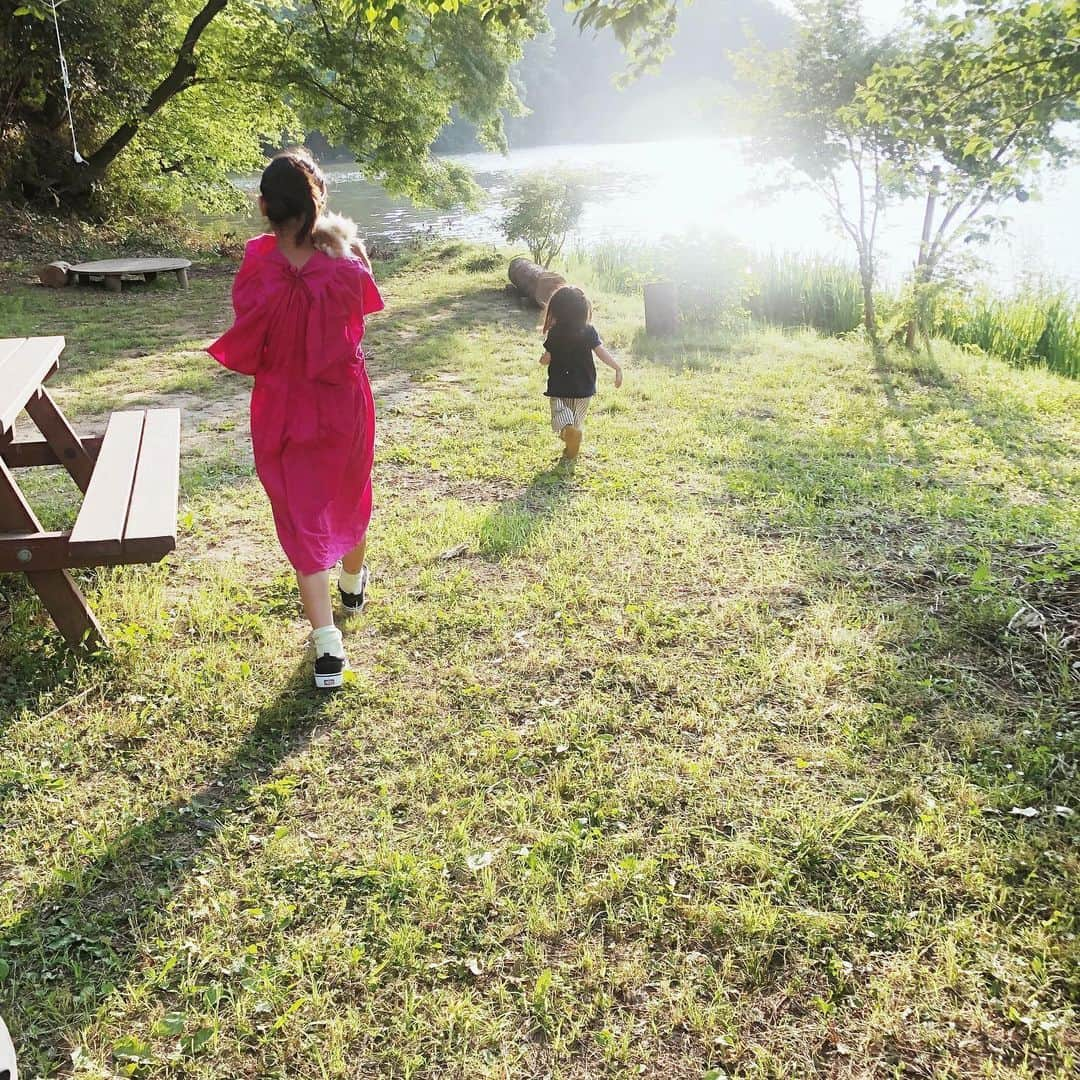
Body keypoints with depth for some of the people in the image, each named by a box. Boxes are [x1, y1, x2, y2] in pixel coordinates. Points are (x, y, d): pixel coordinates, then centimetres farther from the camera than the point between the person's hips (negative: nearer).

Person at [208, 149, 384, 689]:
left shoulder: (256, 276, -20)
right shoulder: (345, 270, -18)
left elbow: (245, 351, -6)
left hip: (284, 411, -1)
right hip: (345, 406, 1)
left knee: (301, 517, 6)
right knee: (349, 497, 25)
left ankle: (328, 645, -1)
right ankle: (352, 582, 51)